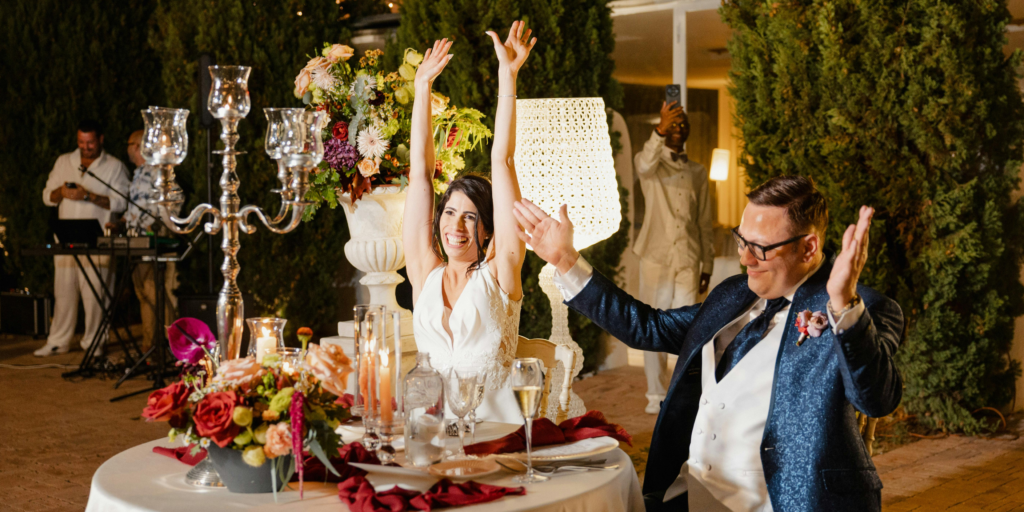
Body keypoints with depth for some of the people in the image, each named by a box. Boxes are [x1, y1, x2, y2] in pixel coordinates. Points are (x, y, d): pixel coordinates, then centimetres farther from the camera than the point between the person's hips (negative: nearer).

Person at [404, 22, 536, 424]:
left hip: (494, 425, -2)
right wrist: (422, 86, 15)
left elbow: (502, 162, 0)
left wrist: (508, 77, -1)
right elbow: (420, 173, 12)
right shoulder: (425, 273, 10)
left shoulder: (497, 273, 2)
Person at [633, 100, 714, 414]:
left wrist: (707, 265, 11)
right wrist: (660, 130, -38)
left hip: (688, 260, 2)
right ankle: (656, 395, 7)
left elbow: (704, 223, 16)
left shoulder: (698, 172, 15)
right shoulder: (651, 164, 4)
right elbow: (645, 165, -24)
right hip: (656, 256, -2)